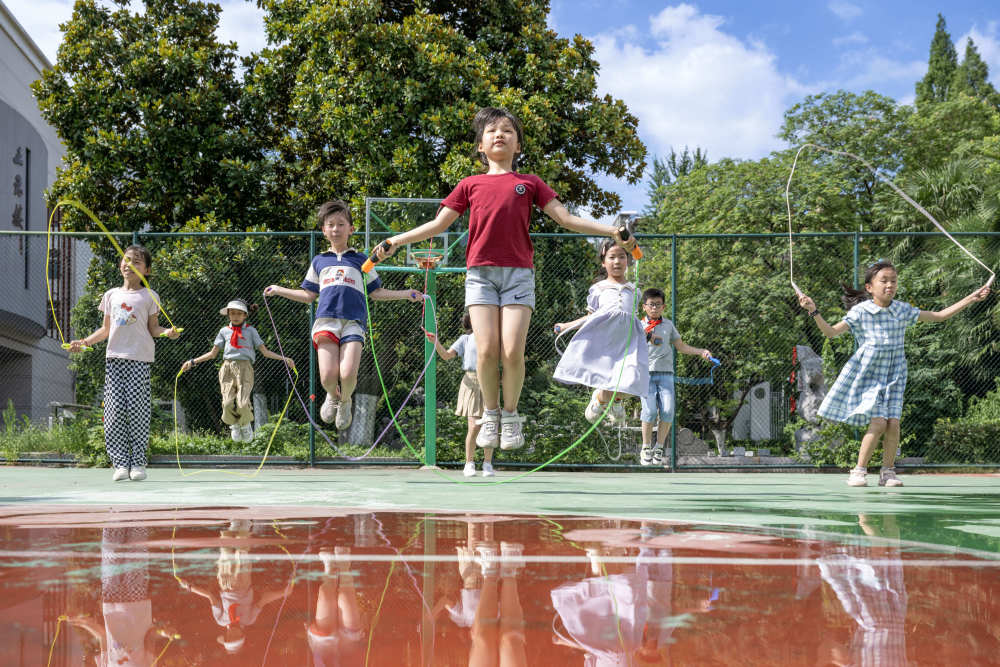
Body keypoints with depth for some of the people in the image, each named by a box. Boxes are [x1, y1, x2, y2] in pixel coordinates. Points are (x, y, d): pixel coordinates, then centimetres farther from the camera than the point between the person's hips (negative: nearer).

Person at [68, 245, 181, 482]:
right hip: (114, 357, 3)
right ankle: (120, 463, -1)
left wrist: (167, 332, -14)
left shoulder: (149, 296, 6)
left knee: (137, 410, -7)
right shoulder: (111, 295, 15)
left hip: (139, 359, -3)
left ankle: (138, 462, 1)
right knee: (114, 411, -4)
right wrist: (85, 341, 10)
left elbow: (153, 328, 6)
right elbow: (106, 329, 20)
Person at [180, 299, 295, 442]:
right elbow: (213, 353, 23)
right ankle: (235, 425, 16)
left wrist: (284, 358, -1)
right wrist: (193, 362, 17)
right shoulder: (224, 331, 19)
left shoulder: (250, 331, 15)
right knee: (228, 404, -15)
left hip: (245, 367, -1)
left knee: (243, 405, -19)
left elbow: (265, 351, 12)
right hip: (227, 367, 2)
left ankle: (245, 425, 14)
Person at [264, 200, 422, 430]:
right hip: (326, 320, 1)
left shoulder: (360, 260, 20)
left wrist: (405, 294, 13)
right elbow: (308, 295, 29)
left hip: (354, 322, -1)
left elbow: (376, 293, 23)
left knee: (348, 374, -20)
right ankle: (332, 397, 19)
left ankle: (345, 401, 13)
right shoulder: (319, 261, 23)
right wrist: (279, 290, 25)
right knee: (328, 376, -16)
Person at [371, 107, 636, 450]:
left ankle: (510, 415, 7)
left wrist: (612, 231, 2)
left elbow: (566, 219, 11)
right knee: (487, 350, -11)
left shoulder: (530, 183, 15)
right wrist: (396, 240, 12)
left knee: (513, 351, -11)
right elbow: (438, 224, 19)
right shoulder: (470, 185, 16)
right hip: (480, 272, 1)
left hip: (519, 273, 0)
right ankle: (490, 413, 9)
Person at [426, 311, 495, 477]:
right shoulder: (466, 339, 10)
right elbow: (447, 355, 2)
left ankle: (488, 464, 10)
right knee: (474, 427, -8)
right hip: (471, 381, -2)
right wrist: (436, 342, -13)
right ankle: (469, 464, 3)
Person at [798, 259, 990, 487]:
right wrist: (814, 312, -25)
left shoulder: (903, 311, 3)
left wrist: (971, 299, 9)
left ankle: (887, 472, 9)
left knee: (893, 423, -9)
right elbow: (831, 332, -11)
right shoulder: (860, 312, -7)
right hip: (867, 374, -3)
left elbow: (939, 316, 11)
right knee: (878, 423, -17)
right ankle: (859, 471, -3)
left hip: (893, 376, 3)